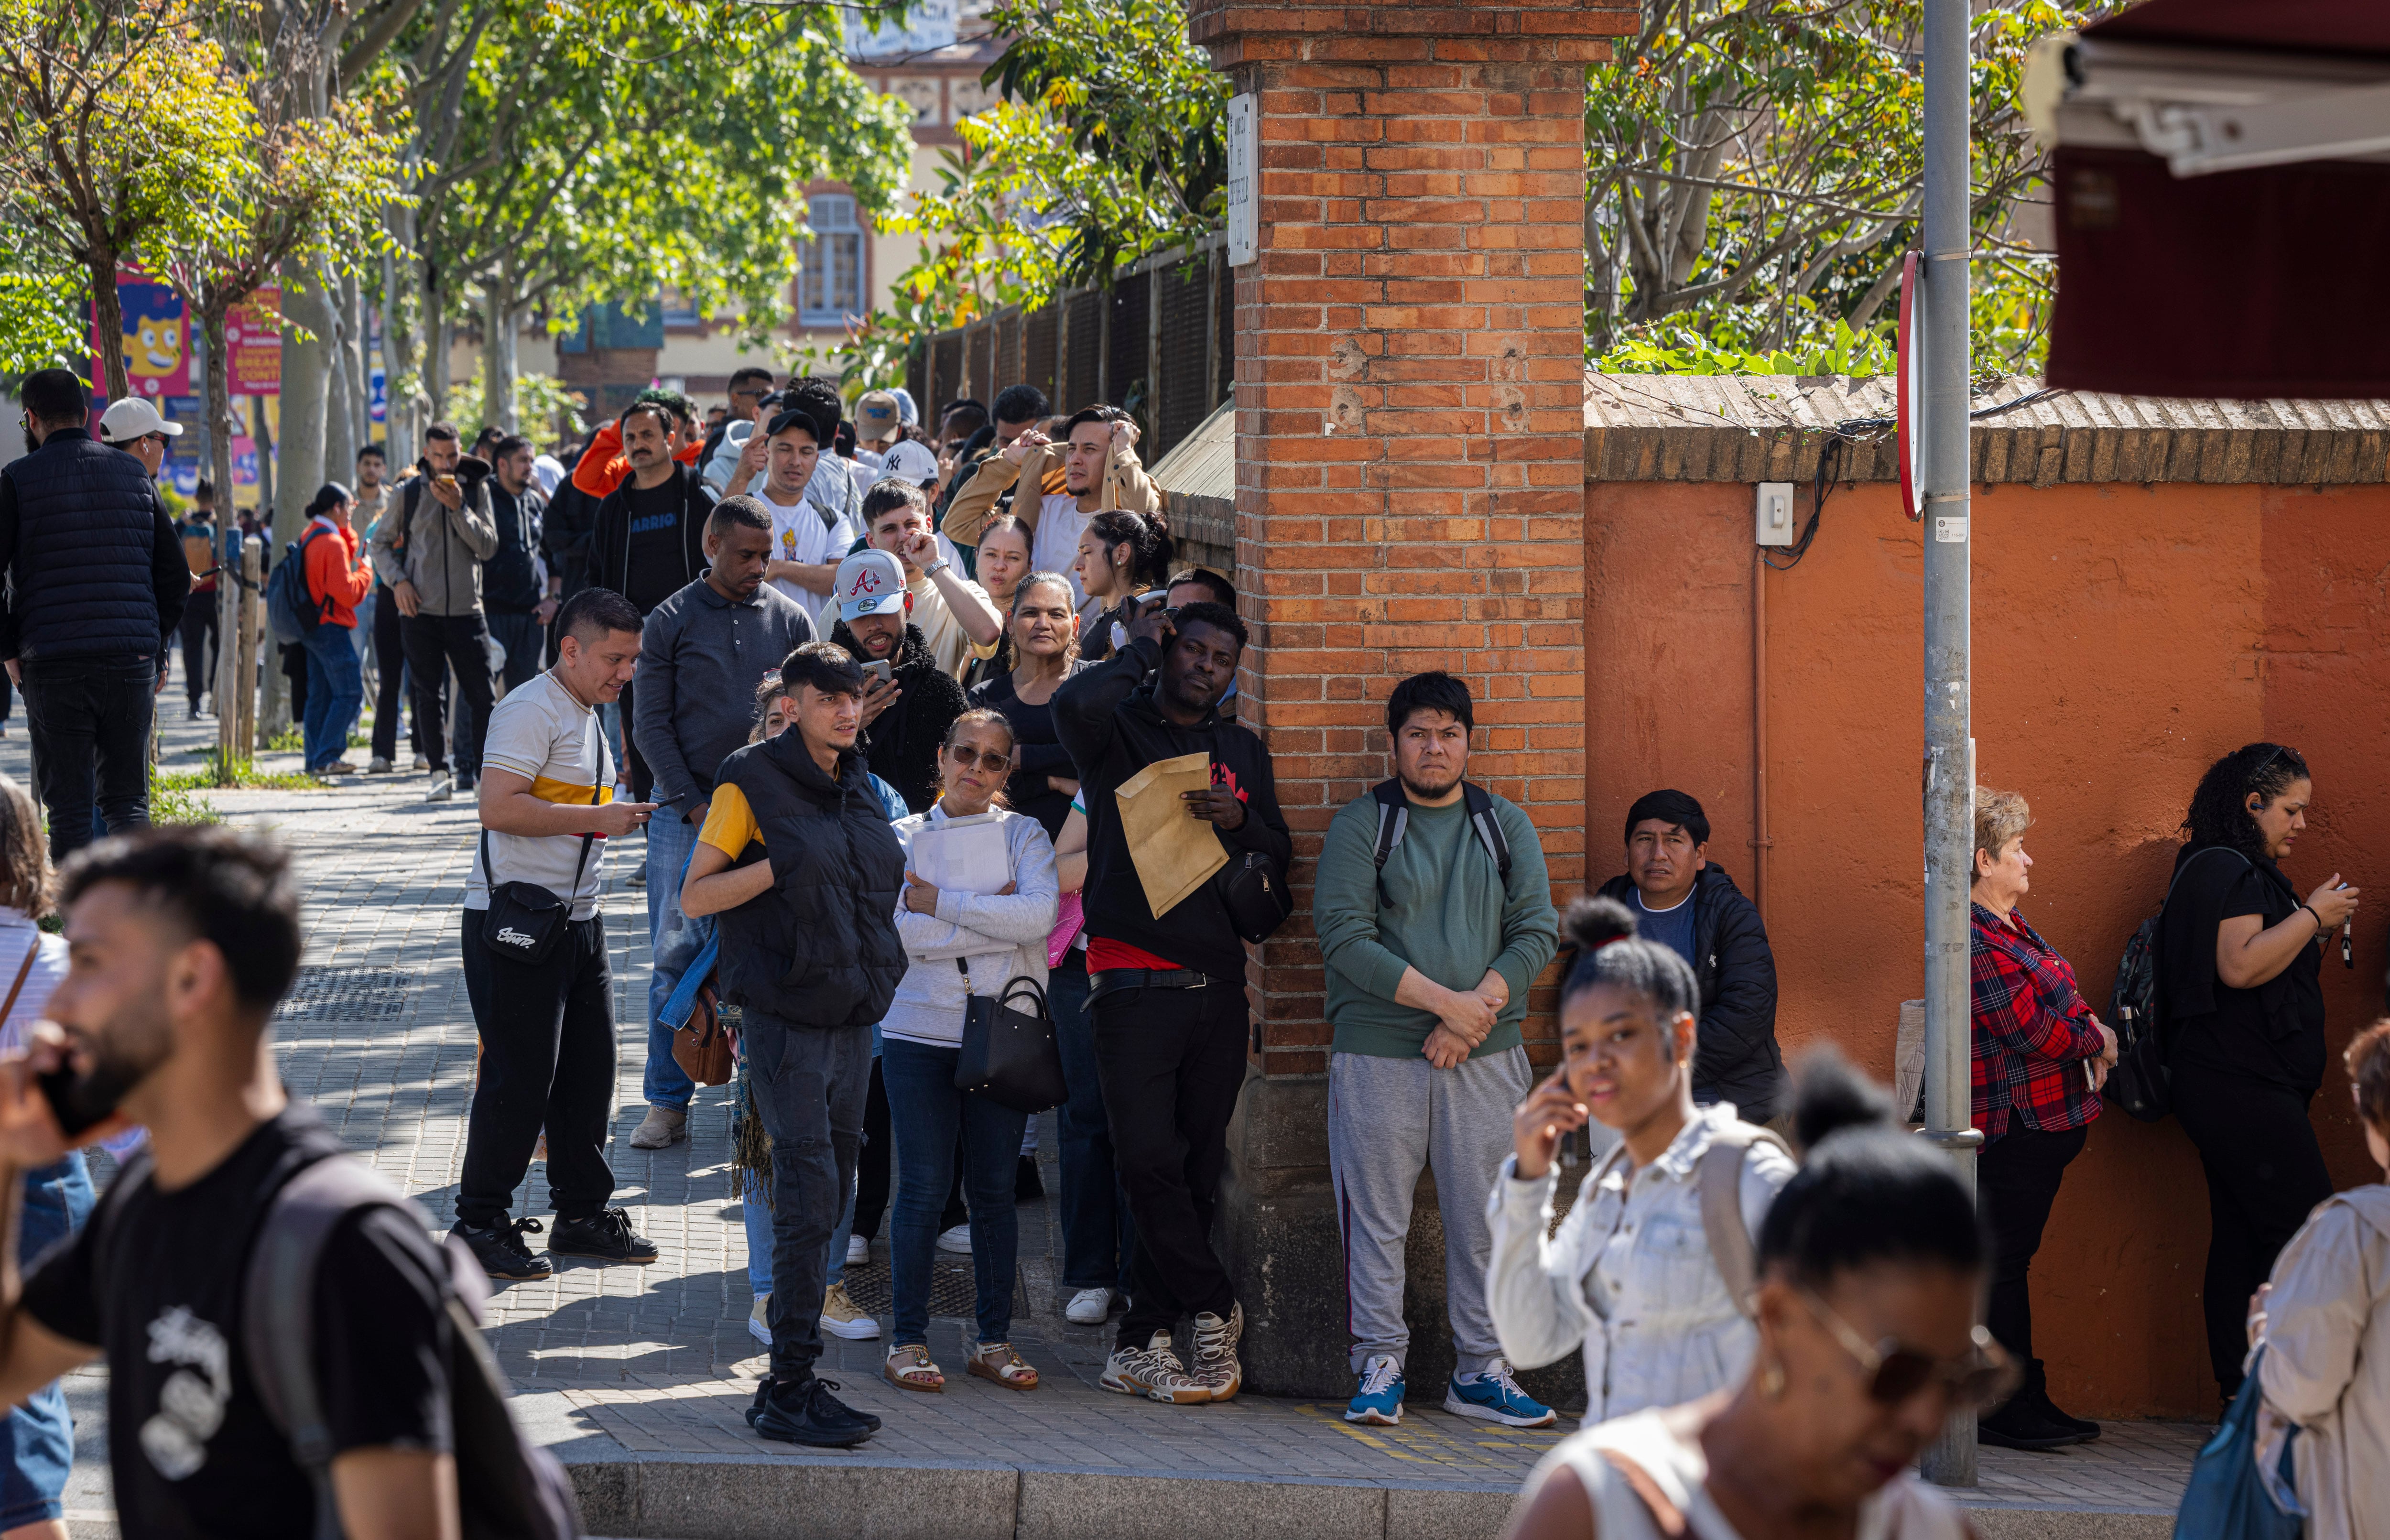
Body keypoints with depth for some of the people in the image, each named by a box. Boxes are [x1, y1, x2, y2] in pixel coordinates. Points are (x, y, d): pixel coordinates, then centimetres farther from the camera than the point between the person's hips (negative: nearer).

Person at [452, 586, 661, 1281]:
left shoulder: (586, 716, 18)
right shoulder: (532, 711, -14)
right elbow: (498, 807, -25)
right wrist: (597, 819, -21)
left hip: (577, 922, 10)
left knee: (590, 1068, 10)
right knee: (519, 1078, -7)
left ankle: (582, 1214, 20)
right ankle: (480, 1224, 2)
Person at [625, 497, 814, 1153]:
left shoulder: (790, 619, 7)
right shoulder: (672, 622, 2)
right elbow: (651, 724, 1)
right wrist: (692, 804, -7)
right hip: (684, 809, -1)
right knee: (675, 957, -3)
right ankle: (668, 1103, 2)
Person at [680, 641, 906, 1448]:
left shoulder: (858, 787, 13)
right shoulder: (752, 783, -7)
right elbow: (694, 897, -7)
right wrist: (778, 869, -18)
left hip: (853, 1018, 7)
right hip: (787, 1019, -7)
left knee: (828, 1199, 9)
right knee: (809, 1199, -12)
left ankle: (795, 1373, 17)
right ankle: (788, 1389, -9)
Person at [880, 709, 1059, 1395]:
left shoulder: (1023, 835, 8)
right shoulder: (903, 837, 6)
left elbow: (1040, 914, -11)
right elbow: (901, 929, -10)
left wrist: (944, 904, -11)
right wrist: (993, 915, -10)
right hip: (921, 1033, -1)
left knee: (995, 1189, 5)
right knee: (924, 1188, -4)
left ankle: (994, 1339, 12)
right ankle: (908, 1340, 3)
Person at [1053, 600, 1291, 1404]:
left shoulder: (1242, 752, 18)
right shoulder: (1118, 729, 3)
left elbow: (1280, 860, 16)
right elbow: (1073, 706, -22)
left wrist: (1238, 823, -5)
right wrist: (1139, 652, -6)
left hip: (1217, 981, 5)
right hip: (1136, 981, -5)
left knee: (1199, 1171, 4)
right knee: (1150, 1161, -13)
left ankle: (1140, 1344, 10)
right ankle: (1215, 1310, 0)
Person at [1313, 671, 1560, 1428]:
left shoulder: (1506, 827, 12)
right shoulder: (1359, 826, 2)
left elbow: (1536, 932, 5)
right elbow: (1344, 936, -9)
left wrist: (1476, 1011, -10)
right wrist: (1444, 1001, -14)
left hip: (1486, 1055, 2)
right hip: (1379, 1053, -2)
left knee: (1485, 1218, 2)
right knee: (1375, 1218, -1)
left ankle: (1481, 1372, 9)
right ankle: (1380, 1369, 6)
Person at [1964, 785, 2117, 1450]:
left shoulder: (2012, 928, 17)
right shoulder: (1977, 941, -16)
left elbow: (2056, 1007, 23)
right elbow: (2033, 1032, -19)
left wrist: (2086, 1035, 1)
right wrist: (2097, 1039, -3)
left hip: (2043, 1122, 10)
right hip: (2013, 1125, -10)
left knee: (2008, 1263, 13)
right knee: (2003, 1264, -4)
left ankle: (2022, 1404, 17)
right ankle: (2012, 1411, 0)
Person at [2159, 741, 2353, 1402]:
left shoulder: (2231, 871, 21)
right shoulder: (2225, 870, -11)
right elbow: (2240, 966, -23)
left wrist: (2316, 928, 13)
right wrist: (2312, 916, -13)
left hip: (2233, 1092, 11)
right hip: (2245, 1088, -11)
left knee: (2241, 1238, 7)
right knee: (2307, 1233, -12)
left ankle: (2242, 1397, 6)